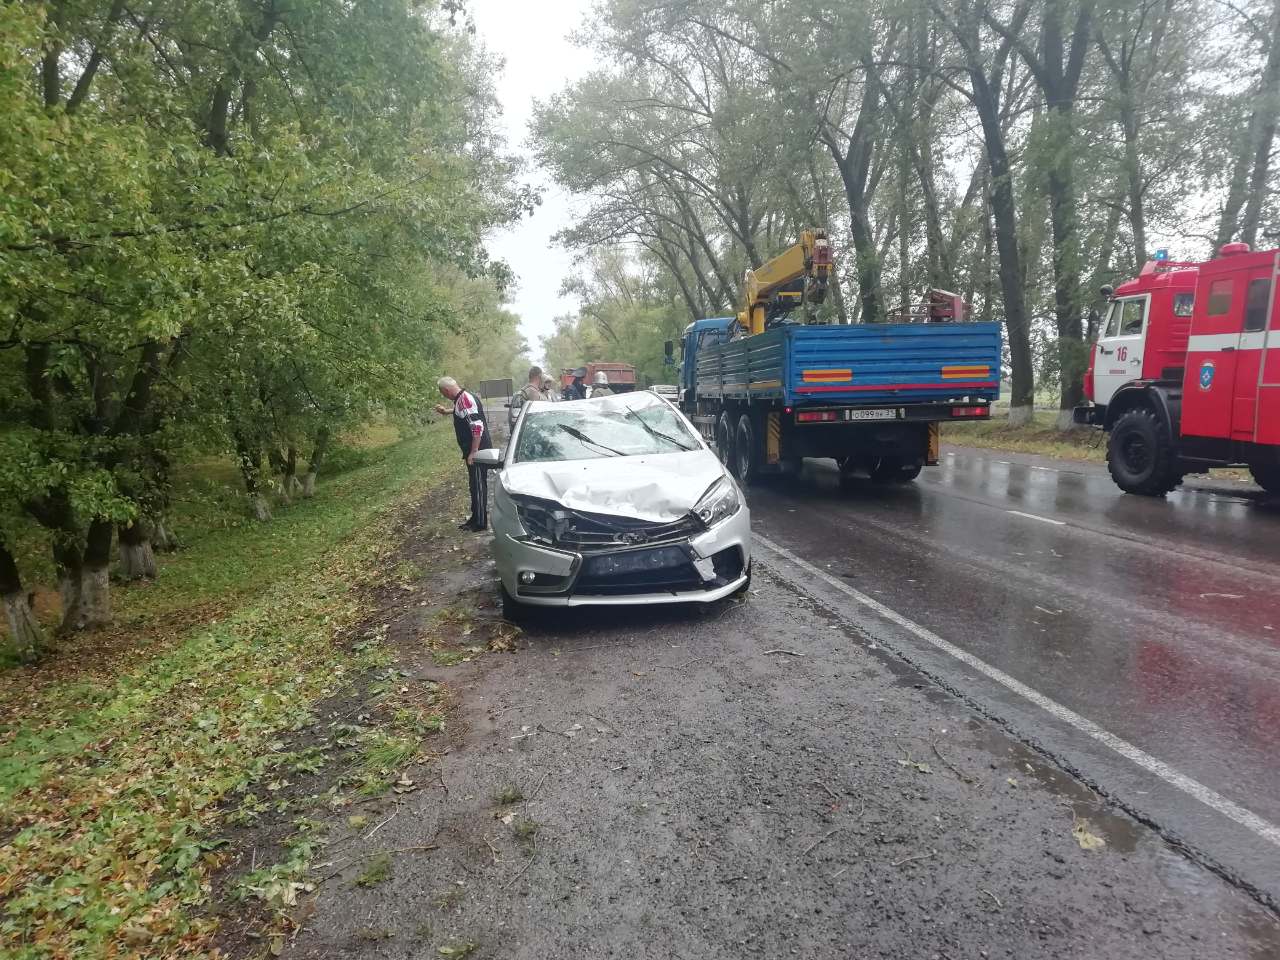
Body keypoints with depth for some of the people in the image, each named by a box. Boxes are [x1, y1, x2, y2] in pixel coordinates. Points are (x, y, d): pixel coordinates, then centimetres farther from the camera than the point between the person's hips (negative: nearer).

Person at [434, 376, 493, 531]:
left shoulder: (465, 400, -19)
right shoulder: (463, 398, 11)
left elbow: (477, 426, -26)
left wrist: (473, 452, -24)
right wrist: (446, 411, 41)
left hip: (477, 452, -10)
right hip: (475, 450, 10)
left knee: (478, 485, -2)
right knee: (475, 485, 15)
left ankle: (480, 523, 6)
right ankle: (476, 518, 25)